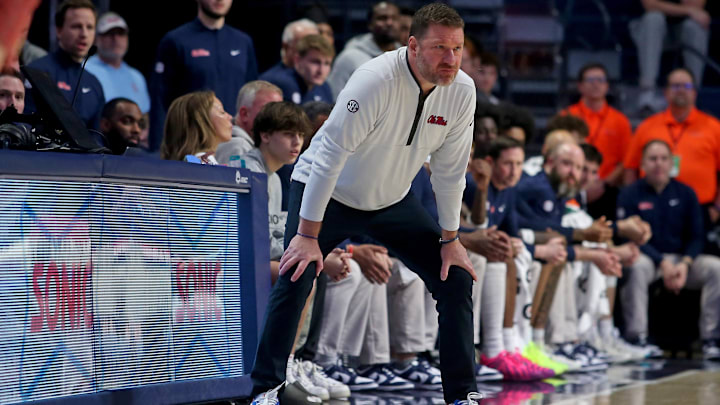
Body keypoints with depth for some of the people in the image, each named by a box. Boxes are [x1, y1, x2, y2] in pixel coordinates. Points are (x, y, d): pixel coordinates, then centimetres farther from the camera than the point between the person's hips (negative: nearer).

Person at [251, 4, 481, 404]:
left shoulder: (462, 91, -16)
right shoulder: (376, 81, -32)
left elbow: (450, 170, -4)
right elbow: (330, 156, -30)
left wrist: (450, 239, -1)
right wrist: (308, 236, -29)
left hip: (392, 200, 5)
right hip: (328, 194, -5)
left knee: (456, 278, -3)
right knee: (295, 280, -21)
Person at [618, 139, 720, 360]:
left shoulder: (685, 194, 8)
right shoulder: (630, 195, -1)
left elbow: (696, 237, 7)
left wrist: (685, 264, -14)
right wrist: (663, 263, -20)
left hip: (682, 258, 3)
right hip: (647, 256, -3)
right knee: (636, 267, -38)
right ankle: (637, 338, -34)